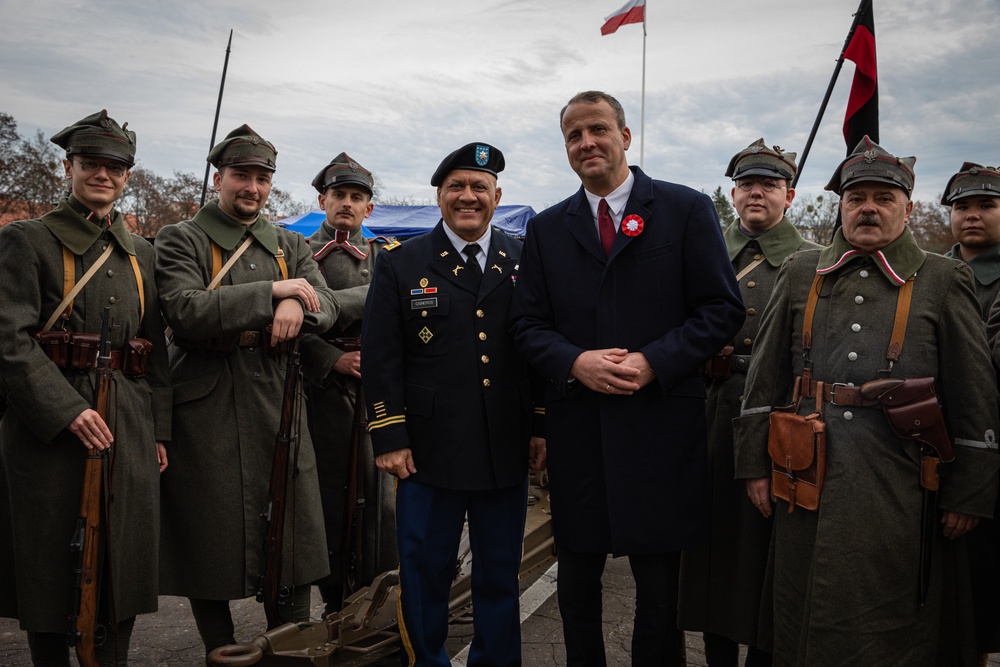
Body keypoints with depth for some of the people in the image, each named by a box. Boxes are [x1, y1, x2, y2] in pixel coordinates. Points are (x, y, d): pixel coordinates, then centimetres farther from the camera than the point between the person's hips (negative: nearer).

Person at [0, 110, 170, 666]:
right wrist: (67, 410, -19)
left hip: (129, 428, 4)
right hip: (49, 423, -4)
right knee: (51, 569, 5)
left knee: (124, 564, 8)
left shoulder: (142, 254, 14)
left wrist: (159, 430, 9)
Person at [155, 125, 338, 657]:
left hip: (278, 407, 4)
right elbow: (185, 311, -16)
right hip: (207, 411, -3)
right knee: (210, 539, 5)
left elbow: (326, 307, 3)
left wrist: (297, 306, -20)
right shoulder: (181, 240, 1)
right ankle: (220, 650, 23)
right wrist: (272, 290, -17)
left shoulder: (290, 246, 15)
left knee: (293, 531, 6)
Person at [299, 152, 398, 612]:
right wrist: (333, 360, -14)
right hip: (322, 387, -1)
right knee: (328, 493, 4)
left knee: (378, 493, 2)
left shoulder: (386, 254, 15)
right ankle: (336, 603, 17)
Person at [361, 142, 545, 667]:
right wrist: (388, 439, -7)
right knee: (424, 575, 9)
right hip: (429, 453, -2)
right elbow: (380, 360, -2)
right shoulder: (399, 265, 2)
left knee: (500, 578, 14)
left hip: (507, 454, 2)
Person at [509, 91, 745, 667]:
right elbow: (528, 323, 8)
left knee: (659, 586, 11)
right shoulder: (546, 229, 10)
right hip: (576, 428, 3)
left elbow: (723, 309, -3)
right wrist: (576, 362, -12)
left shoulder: (687, 210, 1)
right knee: (576, 585, 14)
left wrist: (653, 362, -16)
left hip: (661, 426, -2)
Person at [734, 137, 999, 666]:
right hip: (807, 485, 2)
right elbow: (765, 378, 10)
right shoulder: (799, 274, 11)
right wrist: (754, 463, 5)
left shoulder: (944, 281, 5)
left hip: (900, 492, -2)